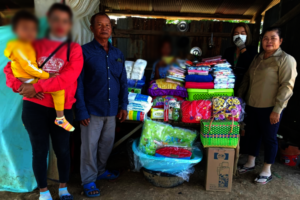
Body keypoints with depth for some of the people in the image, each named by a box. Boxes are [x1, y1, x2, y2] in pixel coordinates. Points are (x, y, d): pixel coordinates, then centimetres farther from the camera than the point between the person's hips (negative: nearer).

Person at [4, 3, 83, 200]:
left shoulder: (74, 49, -1)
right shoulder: (35, 45, 6)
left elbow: (68, 77, -16)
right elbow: (11, 68, 9)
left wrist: (36, 87, -17)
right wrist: (22, 87, -9)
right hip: (35, 107, 1)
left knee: (63, 150, 9)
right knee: (40, 151, 9)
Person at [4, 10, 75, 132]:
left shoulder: (27, 44, 11)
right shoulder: (18, 47, -19)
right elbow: (28, 66, -23)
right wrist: (46, 75, -19)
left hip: (31, 78, 11)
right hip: (29, 81, -11)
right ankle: (60, 118, -12)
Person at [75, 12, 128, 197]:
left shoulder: (118, 54, 8)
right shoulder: (84, 52, -8)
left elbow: (123, 82, 11)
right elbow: (78, 83, -11)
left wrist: (123, 105, 6)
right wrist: (81, 111, -15)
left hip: (111, 110, 5)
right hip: (92, 110, -5)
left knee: (107, 144, 18)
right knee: (89, 146, 7)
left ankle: (100, 171, 41)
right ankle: (89, 180, 26)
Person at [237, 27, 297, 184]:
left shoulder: (285, 59, -9)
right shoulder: (257, 58, 11)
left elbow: (287, 86, -15)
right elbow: (247, 79, 18)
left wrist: (277, 109, -19)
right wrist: (239, 97, 15)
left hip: (269, 108, -6)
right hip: (252, 105, 6)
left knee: (269, 138, 7)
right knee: (252, 134, 16)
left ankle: (267, 171, 24)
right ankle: (250, 163, 35)